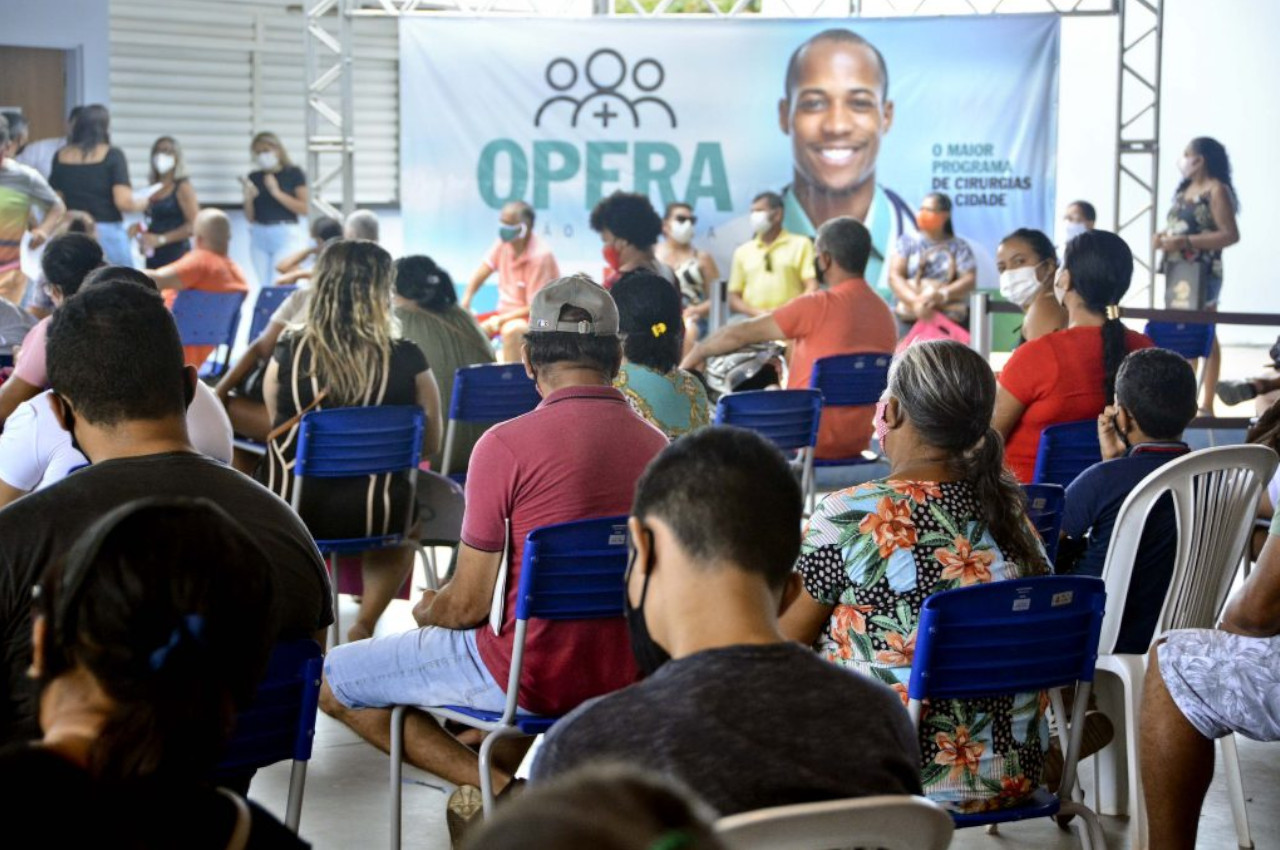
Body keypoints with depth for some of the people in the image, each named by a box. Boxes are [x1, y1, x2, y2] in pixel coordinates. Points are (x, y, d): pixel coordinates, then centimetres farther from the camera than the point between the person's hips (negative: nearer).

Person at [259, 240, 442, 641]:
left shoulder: (288, 353, -11)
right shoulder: (408, 361, -12)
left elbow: (278, 433, 5)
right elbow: (430, 444, 2)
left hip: (288, 513, 0)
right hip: (371, 517, 0)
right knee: (405, 520, 36)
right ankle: (364, 626, 24)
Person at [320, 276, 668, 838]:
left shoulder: (506, 445, -18)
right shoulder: (656, 444, -1)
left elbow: (469, 606, -14)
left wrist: (427, 611, 10)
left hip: (533, 676, -7)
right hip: (626, 677, 7)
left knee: (333, 681, 10)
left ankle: (499, 791, 0)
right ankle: (493, 775, 27)